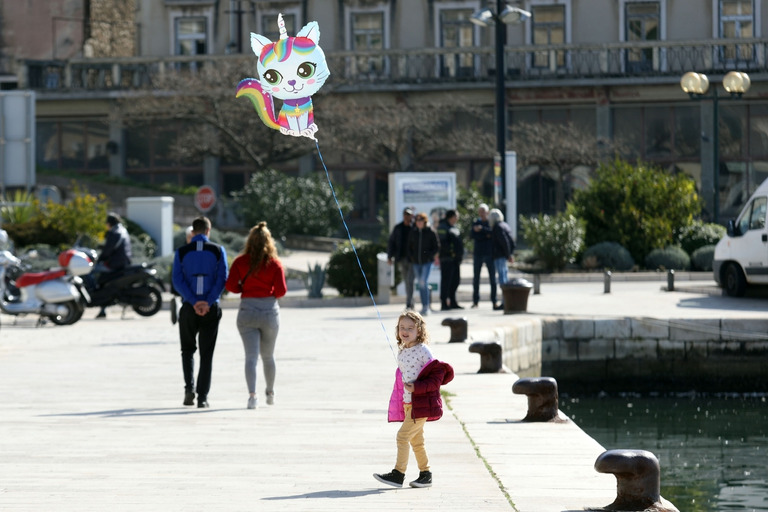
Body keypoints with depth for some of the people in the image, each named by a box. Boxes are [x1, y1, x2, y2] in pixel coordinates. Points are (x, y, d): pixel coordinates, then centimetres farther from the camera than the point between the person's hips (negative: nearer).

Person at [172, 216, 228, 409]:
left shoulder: (182, 252, 2)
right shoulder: (218, 251, 1)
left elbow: (177, 281, -7)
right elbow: (222, 279, -9)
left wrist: (194, 302, -12)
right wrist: (207, 303, -13)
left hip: (188, 308, 0)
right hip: (211, 309, 0)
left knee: (188, 349, 17)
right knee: (207, 353, 5)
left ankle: (189, 388, -2)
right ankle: (202, 396, -1)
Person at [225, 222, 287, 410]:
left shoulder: (240, 262, -3)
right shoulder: (275, 263, -4)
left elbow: (231, 286, -6)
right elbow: (281, 291, -7)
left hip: (247, 310, -1)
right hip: (269, 309, 1)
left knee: (251, 356, -3)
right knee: (268, 356, 19)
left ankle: (252, 394, -20)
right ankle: (270, 393, 31)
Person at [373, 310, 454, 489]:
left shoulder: (423, 351, -13)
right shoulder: (401, 352, 11)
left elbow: (438, 373, -14)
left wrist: (418, 387, -21)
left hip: (422, 402, -8)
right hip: (408, 403, 8)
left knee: (403, 435, -12)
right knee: (416, 440, 13)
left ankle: (398, 474, -9)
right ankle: (425, 474, 22)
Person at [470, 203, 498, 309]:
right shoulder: (476, 222, 11)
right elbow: (473, 235, -4)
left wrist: (482, 229, -22)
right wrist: (486, 236, -14)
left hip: (489, 253, -2)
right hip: (478, 253, 2)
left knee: (492, 278, -3)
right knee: (476, 278, 4)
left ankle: (494, 300, 0)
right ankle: (475, 301, 9)